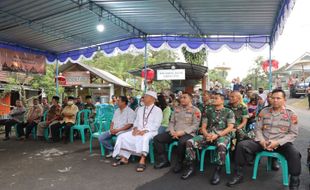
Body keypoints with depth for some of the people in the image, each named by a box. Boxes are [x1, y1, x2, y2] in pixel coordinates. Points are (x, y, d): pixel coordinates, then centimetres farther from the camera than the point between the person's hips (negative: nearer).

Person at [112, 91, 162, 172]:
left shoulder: (157, 110, 1)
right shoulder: (140, 109, 21)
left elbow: (156, 124, -9)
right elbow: (136, 121, 17)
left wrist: (145, 130, -21)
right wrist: (135, 128, -5)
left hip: (150, 131, -6)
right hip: (138, 131, 6)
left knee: (144, 138, -39)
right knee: (123, 136, -11)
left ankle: (142, 161, -38)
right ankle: (124, 158, -5)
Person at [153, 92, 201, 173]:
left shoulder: (195, 110, 1)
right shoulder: (177, 109, 18)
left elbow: (195, 126, -8)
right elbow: (171, 122, 18)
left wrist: (182, 132, -19)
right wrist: (172, 131, -4)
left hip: (187, 134, -6)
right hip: (174, 133, 6)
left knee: (182, 142, -40)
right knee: (157, 138, -11)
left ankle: (179, 163, -15)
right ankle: (164, 160, -1)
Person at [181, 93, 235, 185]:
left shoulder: (228, 112, 5)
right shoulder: (209, 111, 16)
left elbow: (230, 128, -5)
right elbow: (203, 127, 12)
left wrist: (217, 135, -17)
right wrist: (207, 134, -11)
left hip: (222, 135, -4)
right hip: (208, 135, 4)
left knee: (221, 146, -40)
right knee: (190, 142, -18)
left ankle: (217, 171, -23)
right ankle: (191, 167, -5)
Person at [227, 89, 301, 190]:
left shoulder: (291, 114, 0)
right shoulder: (264, 112, 6)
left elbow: (293, 134, -4)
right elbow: (258, 129, 7)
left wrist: (278, 142, -17)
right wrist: (262, 141, -12)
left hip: (281, 143, -2)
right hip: (263, 142, 2)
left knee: (294, 154, -33)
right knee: (241, 145, -17)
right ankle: (238, 174, -5)